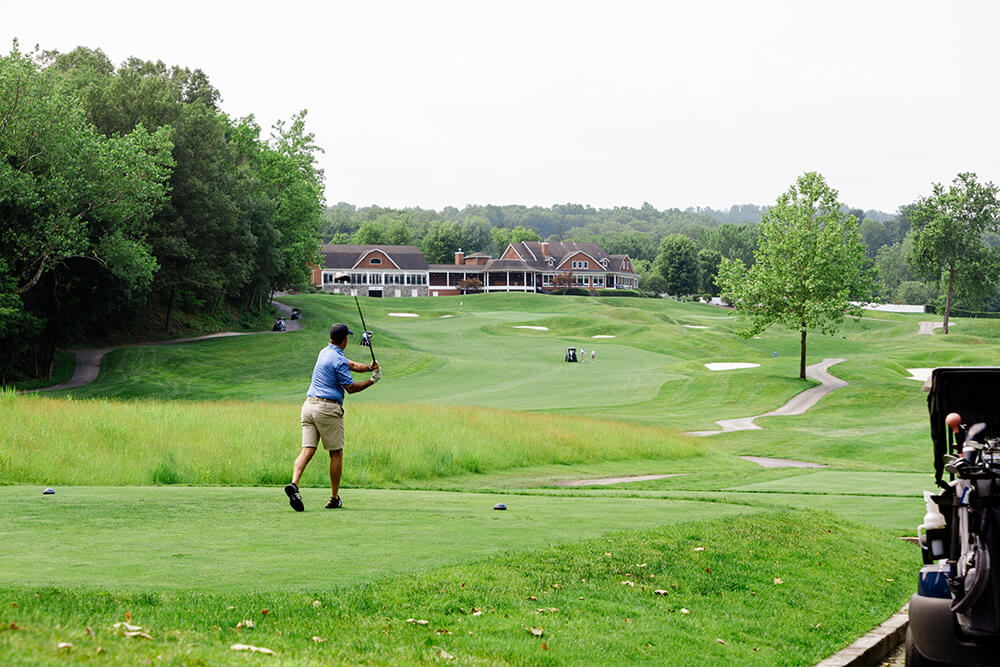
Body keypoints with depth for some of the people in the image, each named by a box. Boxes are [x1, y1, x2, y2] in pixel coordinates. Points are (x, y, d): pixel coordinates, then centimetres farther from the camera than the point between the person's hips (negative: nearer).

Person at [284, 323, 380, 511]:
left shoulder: (325, 352, 16)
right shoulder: (338, 360, -11)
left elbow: (351, 365, 21)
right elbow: (350, 388, -7)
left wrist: (368, 367, 4)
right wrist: (372, 381, 2)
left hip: (309, 405, 7)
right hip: (328, 408, -7)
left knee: (307, 450, -2)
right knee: (336, 454, 6)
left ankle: (294, 484, -25)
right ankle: (334, 498, 11)